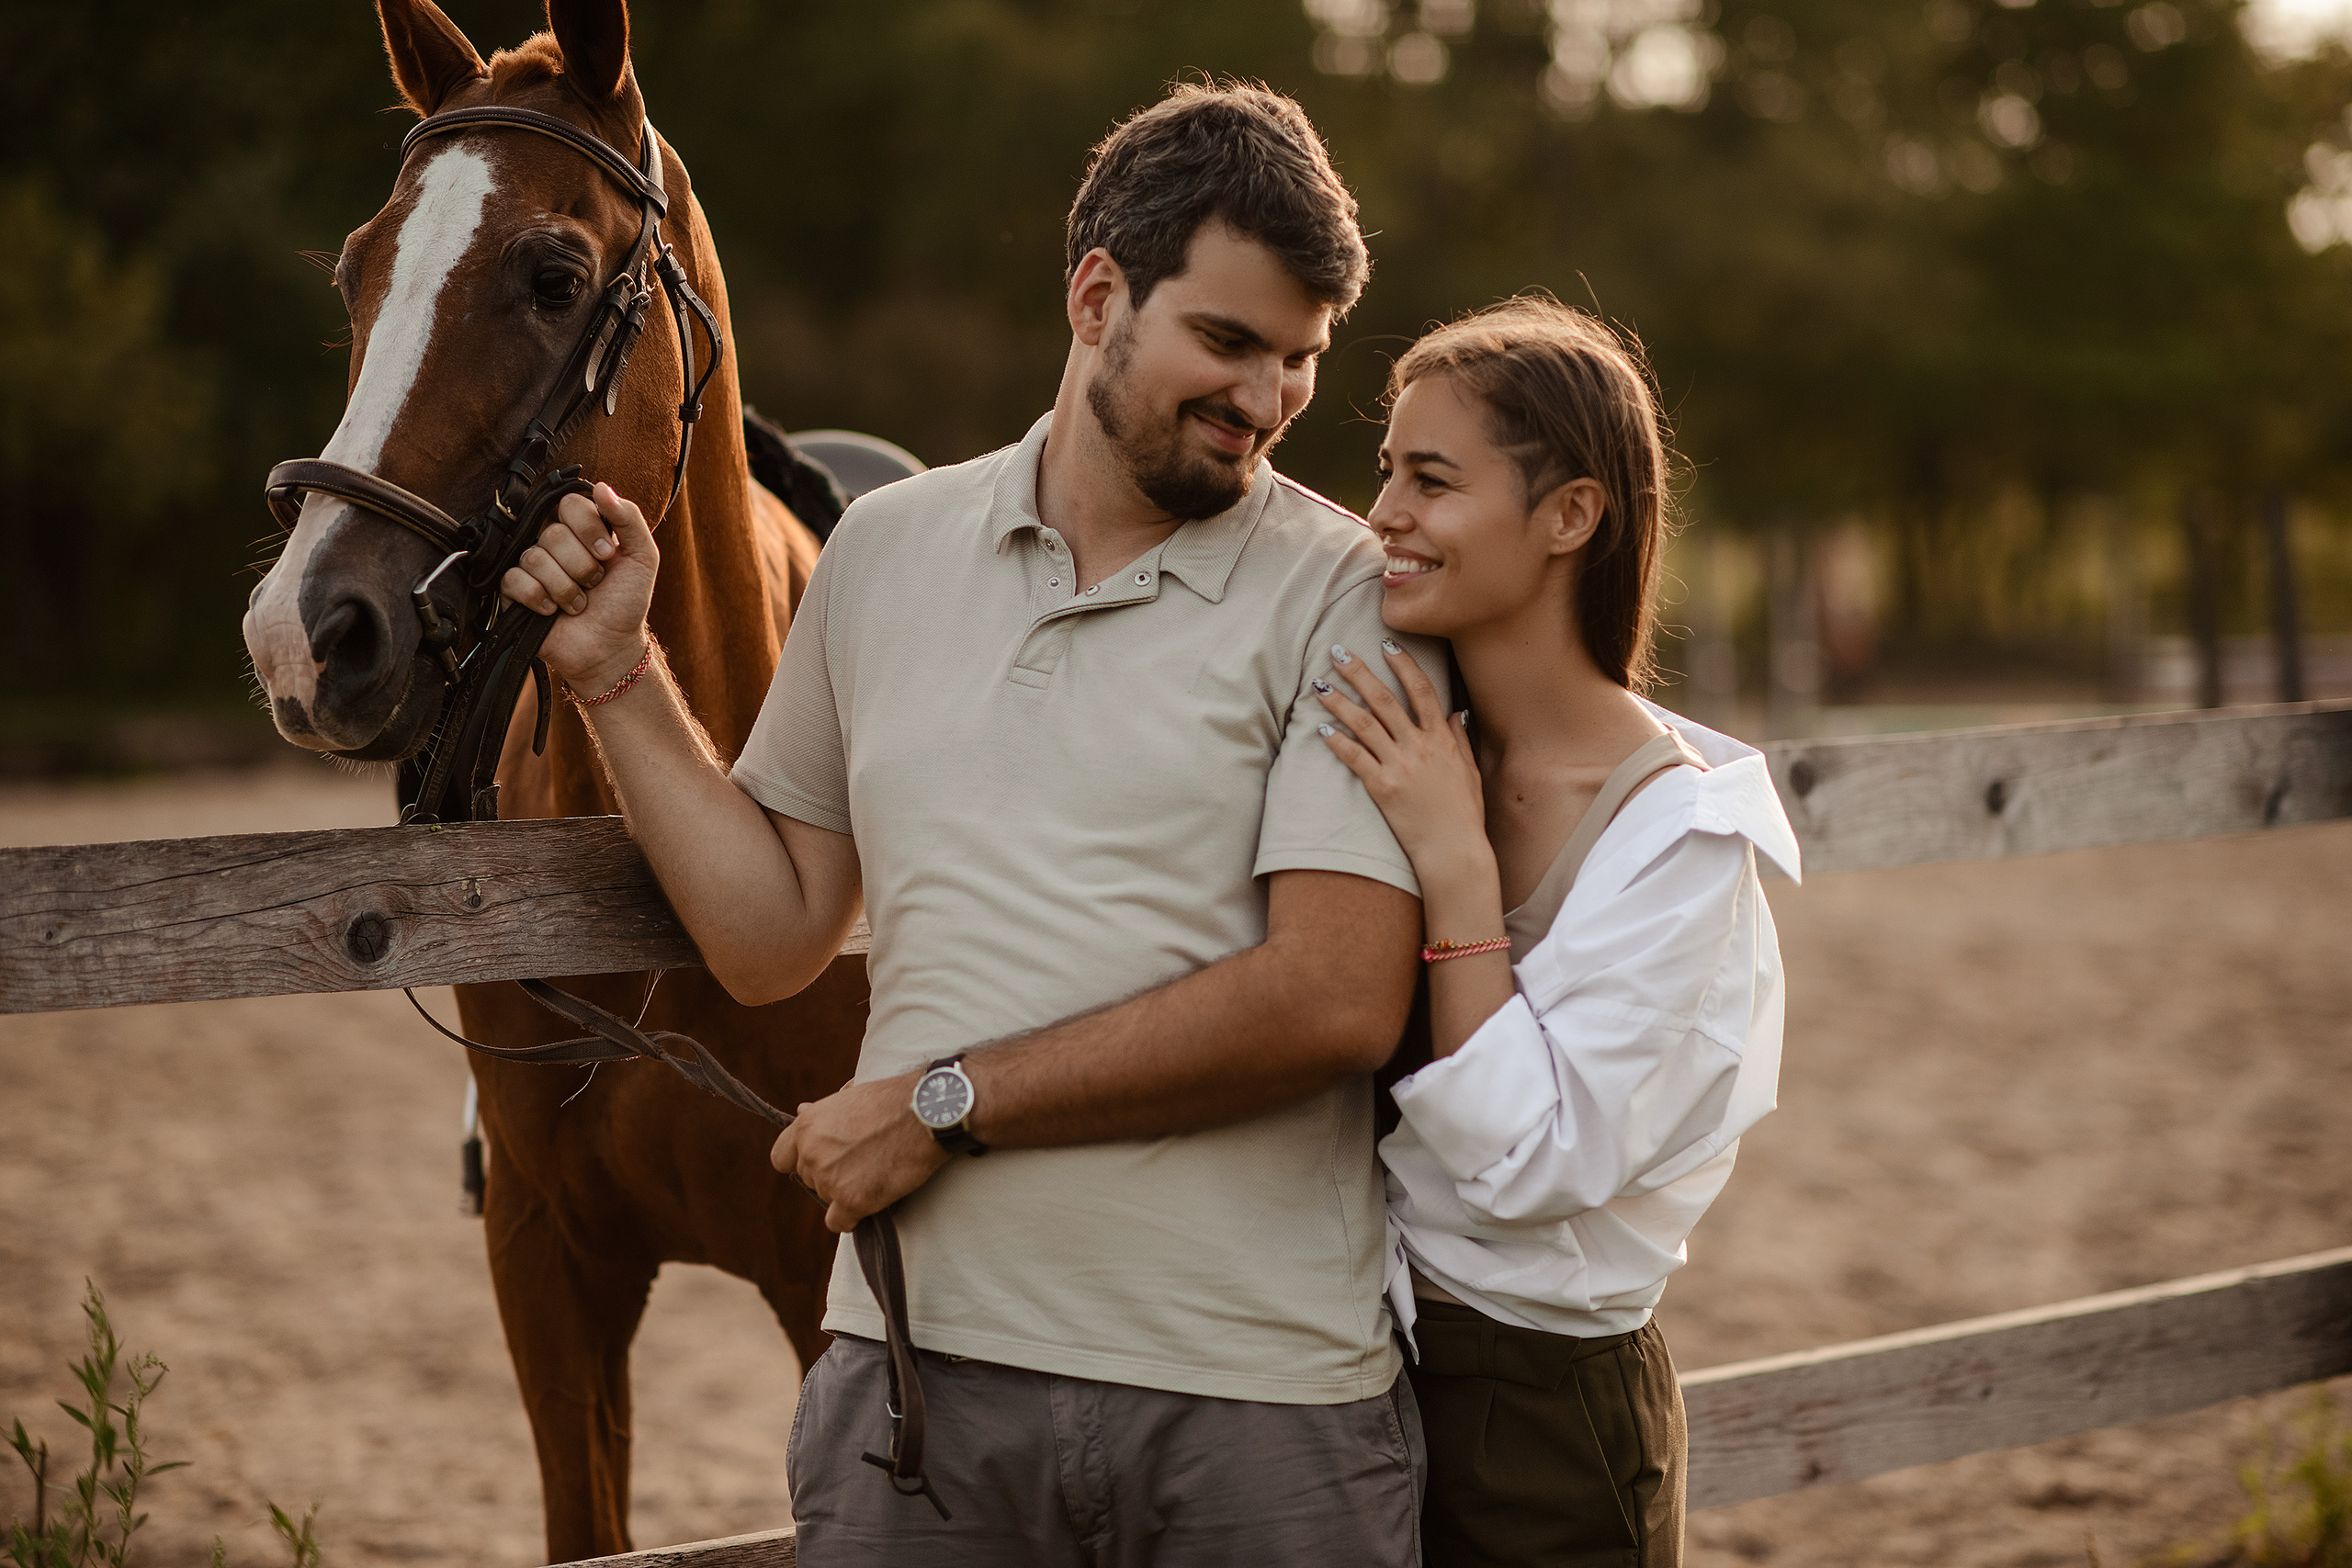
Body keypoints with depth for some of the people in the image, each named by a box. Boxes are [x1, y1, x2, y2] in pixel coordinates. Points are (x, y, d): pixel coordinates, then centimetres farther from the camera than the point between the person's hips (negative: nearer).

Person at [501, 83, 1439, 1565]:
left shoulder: (1339, 594, -5)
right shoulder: (885, 549, 9)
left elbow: (1338, 998, -15)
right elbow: (772, 937, 15)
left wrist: (947, 1104, -12)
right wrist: (619, 676, 7)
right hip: (922, 1362, 3)